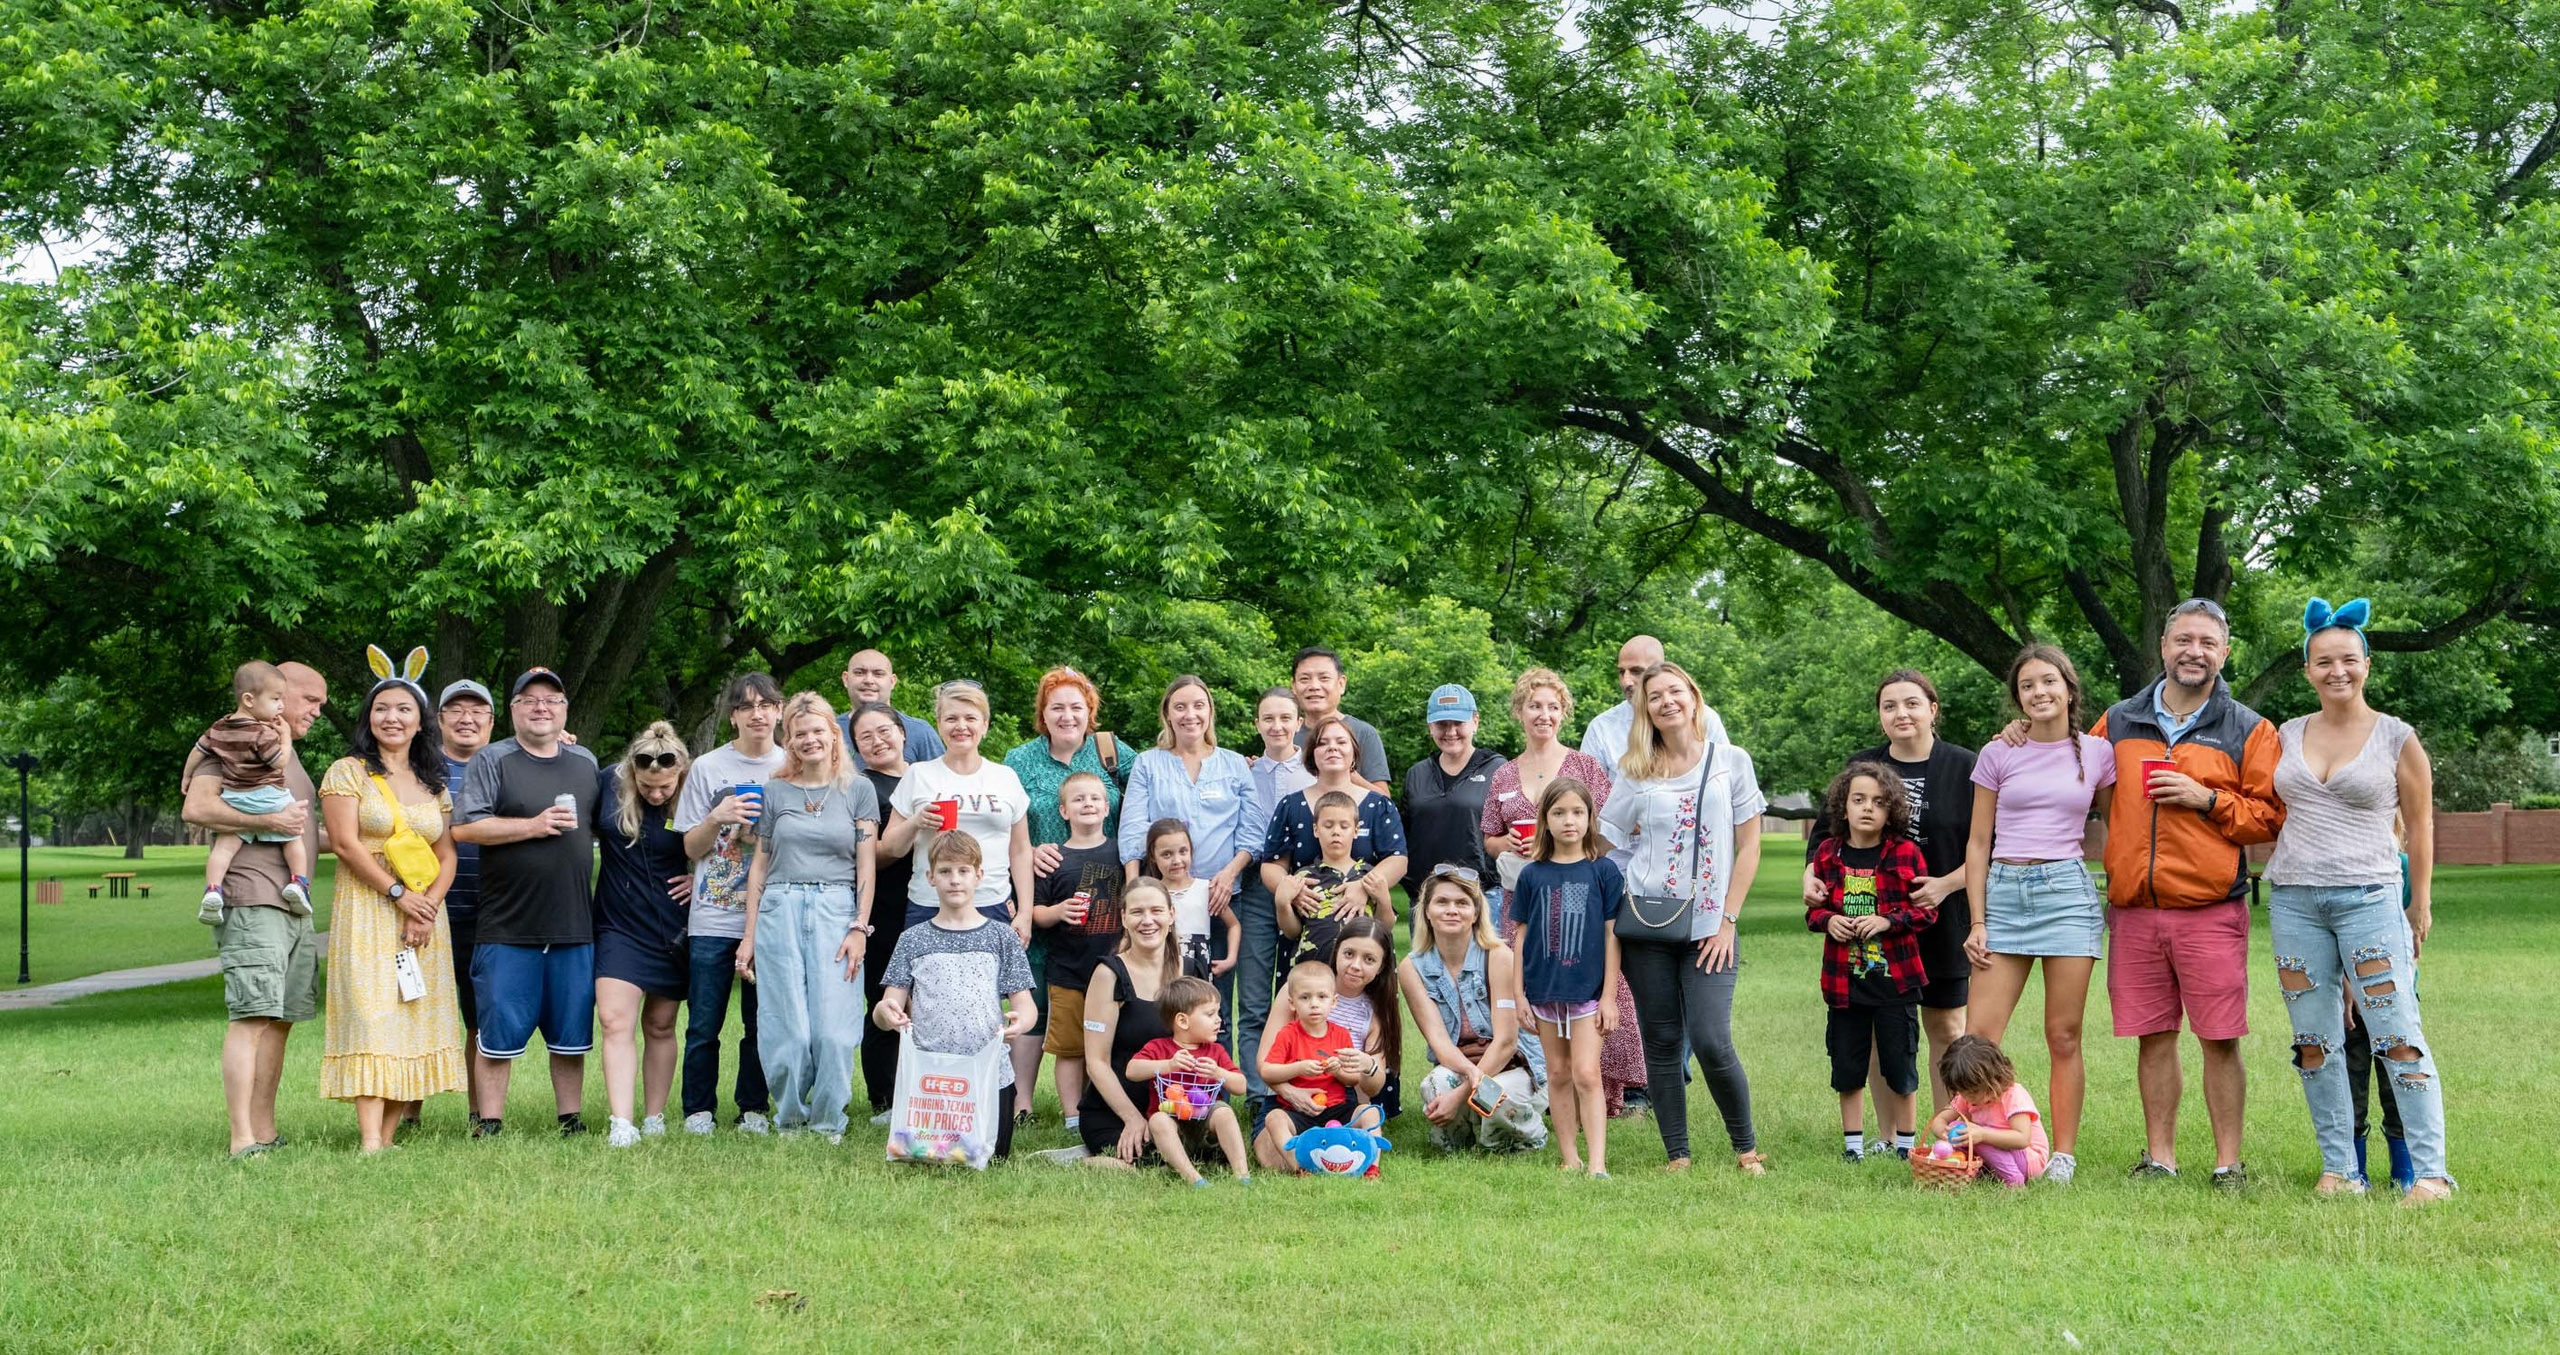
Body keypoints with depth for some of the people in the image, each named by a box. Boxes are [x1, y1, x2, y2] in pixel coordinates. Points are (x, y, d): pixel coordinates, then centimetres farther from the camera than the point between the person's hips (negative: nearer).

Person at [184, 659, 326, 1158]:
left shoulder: (286, 752, 27)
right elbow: (197, 807, -16)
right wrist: (269, 820, -19)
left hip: (293, 906, 10)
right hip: (252, 898, -10)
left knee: (280, 1020, 9)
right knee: (253, 1015, -16)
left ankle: (265, 1134, 13)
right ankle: (242, 1141, -21)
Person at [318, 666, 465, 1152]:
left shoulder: (433, 784, 15)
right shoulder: (348, 772, 1)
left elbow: (447, 855, 10)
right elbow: (347, 842, -9)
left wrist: (429, 903, -8)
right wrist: (398, 893, -14)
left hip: (424, 915, 5)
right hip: (366, 912, -5)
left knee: (414, 1017, -1)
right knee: (371, 1017, -13)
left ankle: (389, 1134, 0)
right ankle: (371, 1142, -20)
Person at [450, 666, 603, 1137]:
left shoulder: (585, 763, 15)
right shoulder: (493, 761, 0)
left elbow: (600, 826, 25)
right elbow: (464, 828, -11)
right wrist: (533, 826, -15)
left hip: (575, 925, 4)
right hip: (508, 927, -4)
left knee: (571, 1034, 9)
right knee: (500, 1032, -1)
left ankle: (571, 1118, 18)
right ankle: (490, 1123, 6)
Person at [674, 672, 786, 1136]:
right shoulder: (707, 768, 4)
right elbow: (691, 848, 5)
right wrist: (718, 818, -13)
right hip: (712, 918, -1)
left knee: (762, 1023, 5)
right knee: (704, 1024, 0)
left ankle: (754, 1109, 17)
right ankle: (699, 1111, 13)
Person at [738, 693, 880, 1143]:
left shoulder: (858, 790, 8)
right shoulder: (774, 792, 12)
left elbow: (866, 866, 5)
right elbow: (759, 866, 14)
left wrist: (859, 928, -5)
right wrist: (749, 936, 10)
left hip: (836, 911, -1)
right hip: (779, 911, 1)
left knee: (833, 1029, -9)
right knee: (787, 1029, -4)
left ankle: (828, 1122, 5)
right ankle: (789, 1119, 12)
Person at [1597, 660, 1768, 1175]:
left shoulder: (1731, 762, 4)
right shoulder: (1635, 774, 7)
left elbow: (1748, 847, 3)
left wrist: (1728, 920, -3)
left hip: (1708, 926, -2)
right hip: (1645, 922, 2)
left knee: (1711, 1042, -11)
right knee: (1661, 1041, 3)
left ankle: (1747, 1147, 7)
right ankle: (1676, 1155, 11)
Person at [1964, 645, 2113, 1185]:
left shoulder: (2096, 753, 6)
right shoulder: (1999, 755, 6)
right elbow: (1978, 843, 8)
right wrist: (1978, 921, 2)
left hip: (2067, 892, -1)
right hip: (2005, 893, 1)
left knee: (2063, 1037, 2)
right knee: (1978, 1036, -5)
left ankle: (2064, 1156, 8)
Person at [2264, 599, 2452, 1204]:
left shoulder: (2396, 738, 0)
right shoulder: (2289, 735, 10)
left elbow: (2420, 825, 5)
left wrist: (2422, 904, 6)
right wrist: (2280, 881, 14)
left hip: (2367, 898, -4)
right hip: (2293, 900, 4)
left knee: (2397, 1037, -9)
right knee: (2315, 1041, 5)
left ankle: (2430, 1171, -8)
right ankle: (2339, 1169, 11)